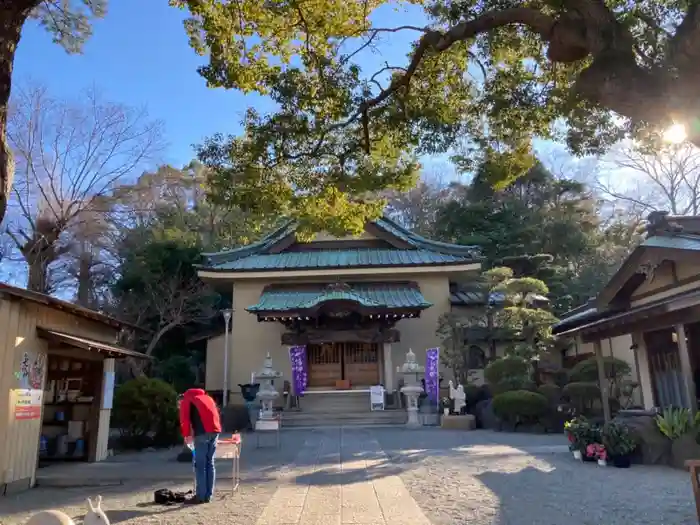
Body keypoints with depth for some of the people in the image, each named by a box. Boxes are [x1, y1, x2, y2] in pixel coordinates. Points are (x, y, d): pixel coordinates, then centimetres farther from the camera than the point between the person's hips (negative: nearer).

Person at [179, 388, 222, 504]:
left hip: (203, 432, -6)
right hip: (215, 430, 6)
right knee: (210, 463, 12)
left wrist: (187, 435, 7)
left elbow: (185, 419, 0)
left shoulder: (186, 400, 13)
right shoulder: (206, 397, 31)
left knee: (200, 464, 0)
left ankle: (200, 496, 1)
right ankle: (208, 496, 14)